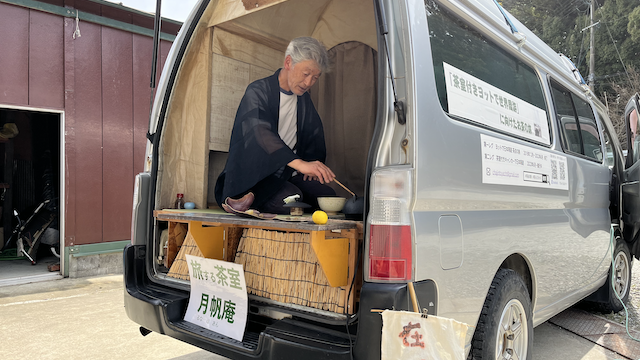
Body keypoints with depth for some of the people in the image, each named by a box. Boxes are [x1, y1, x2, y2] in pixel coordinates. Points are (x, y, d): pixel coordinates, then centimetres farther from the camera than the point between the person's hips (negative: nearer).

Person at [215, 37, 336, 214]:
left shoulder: (303, 98, 12)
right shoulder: (257, 91, -11)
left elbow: (315, 136, 25)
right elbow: (260, 133, -30)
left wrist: (313, 163, 3)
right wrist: (300, 163, -44)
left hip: (288, 174, 7)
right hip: (253, 176, -6)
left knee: (328, 196, -17)